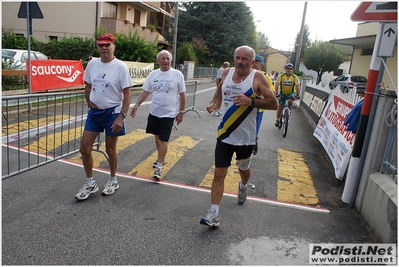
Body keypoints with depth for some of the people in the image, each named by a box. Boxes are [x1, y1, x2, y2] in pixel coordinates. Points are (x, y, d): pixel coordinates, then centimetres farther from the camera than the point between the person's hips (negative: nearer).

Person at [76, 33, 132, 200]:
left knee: (110, 150, 8)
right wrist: (90, 103, 2)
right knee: (84, 148, 5)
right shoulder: (92, 64, 4)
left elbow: (126, 94, -12)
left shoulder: (120, 67, -11)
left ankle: (113, 180, 31)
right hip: (94, 112, 5)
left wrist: (121, 116, -20)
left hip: (112, 113, -5)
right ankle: (90, 183, 23)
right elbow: (88, 87, 16)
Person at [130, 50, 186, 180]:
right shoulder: (153, 74, 3)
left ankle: (159, 166, 4)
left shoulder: (177, 74, -8)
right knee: (157, 136, 17)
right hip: (154, 112, 5)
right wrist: (136, 105, -7)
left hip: (169, 114, -4)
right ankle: (161, 157, 37)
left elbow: (182, 95, -3)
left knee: (163, 140, -4)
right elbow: (145, 91, 5)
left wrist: (181, 112, -2)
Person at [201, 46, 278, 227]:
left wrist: (251, 101, -27)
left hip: (246, 137, -2)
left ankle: (243, 187, 57)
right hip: (225, 135, 2)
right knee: (219, 174, -3)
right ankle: (214, 215, 4)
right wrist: (214, 103, 2)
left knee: (244, 169, 22)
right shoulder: (227, 73, 2)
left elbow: (274, 103, -13)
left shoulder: (257, 77, -11)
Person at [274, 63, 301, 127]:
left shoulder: (295, 77, -16)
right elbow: (277, 85, -22)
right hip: (282, 93, 0)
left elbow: (298, 86, -21)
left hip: (291, 93, 0)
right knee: (280, 106, 2)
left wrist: (297, 95, -31)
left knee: (290, 101, -29)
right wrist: (277, 93, -33)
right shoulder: (281, 76, -17)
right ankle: (277, 120, 15)